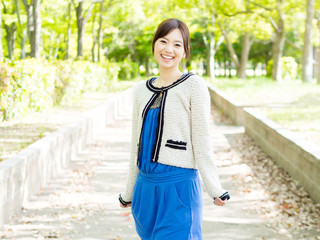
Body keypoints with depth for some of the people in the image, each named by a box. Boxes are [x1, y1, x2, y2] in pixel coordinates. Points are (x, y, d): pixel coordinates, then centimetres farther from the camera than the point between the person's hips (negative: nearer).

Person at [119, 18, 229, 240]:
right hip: (146, 186, 6)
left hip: (178, 187, -5)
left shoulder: (194, 86, -5)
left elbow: (202, 141, -7)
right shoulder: (142, 90, 10)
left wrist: (215, 189, -16)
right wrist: (129, 192, 20)